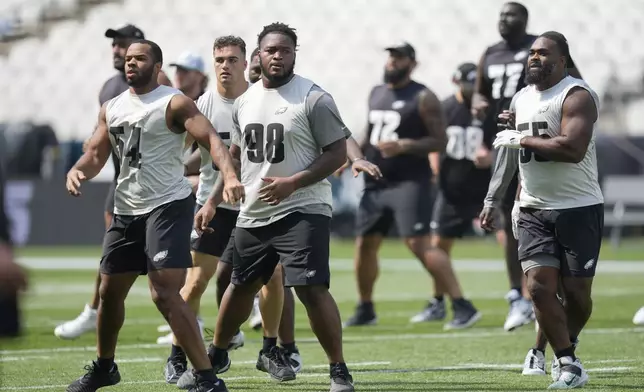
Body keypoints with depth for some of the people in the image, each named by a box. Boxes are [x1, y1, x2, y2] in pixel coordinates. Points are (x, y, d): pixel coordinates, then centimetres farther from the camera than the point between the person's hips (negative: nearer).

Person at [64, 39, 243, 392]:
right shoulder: (111, 108, 11)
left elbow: (211, 139, -21)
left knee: (165, 294, -19)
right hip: (126, 210, 7)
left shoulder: (174, 103, -10)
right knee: (110, 292, 17)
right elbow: (96, 154, 13)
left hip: (168, 206, -7)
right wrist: (76, 172, -11)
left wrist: (229, 176, -40)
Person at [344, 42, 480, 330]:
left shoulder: (422, 98, -8)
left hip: (408, 182, -7)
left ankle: (463, 307, -18)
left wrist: (403, 146, -23)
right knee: (365, 245, 10)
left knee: (419, 244, -17)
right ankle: (365, 310, 28)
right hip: (376, 183, 7)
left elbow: (439, 141, -12)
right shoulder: (376, 94, 14)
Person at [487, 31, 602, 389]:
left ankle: (567, 347, 26)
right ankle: (568, 363, -3)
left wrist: (522, 139, -19)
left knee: (576, 291, 0)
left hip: (578, 209, -6)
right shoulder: (521, 99, 12)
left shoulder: (576, 96, -13)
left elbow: (572, 148, -28)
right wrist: (519, 200, 20)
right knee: (539, 287, -8)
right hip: (534, 211, 6)